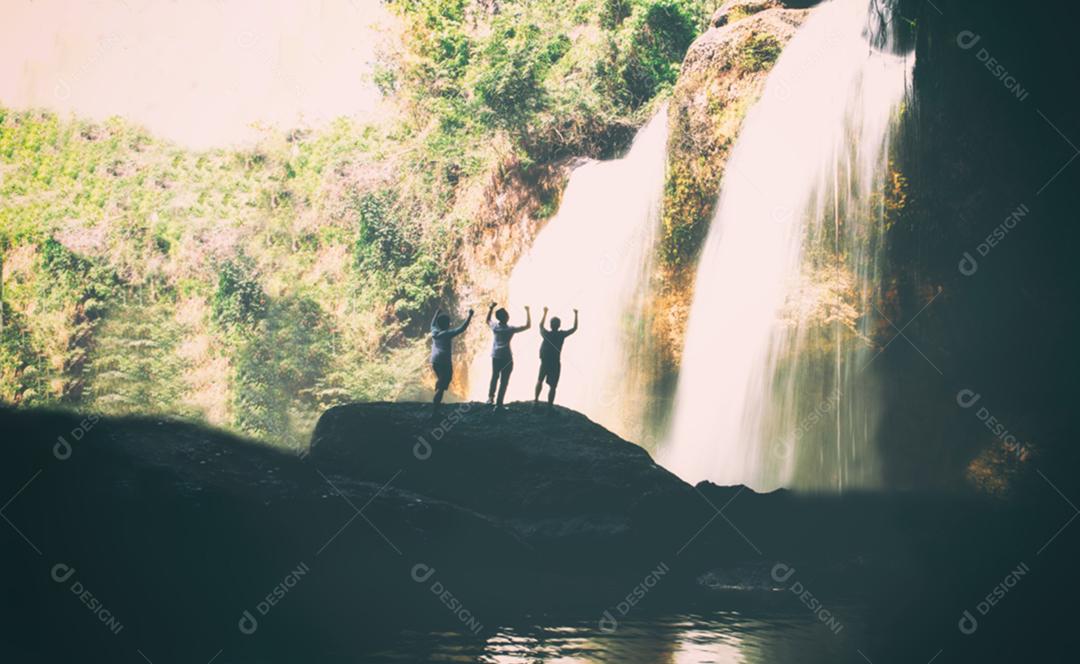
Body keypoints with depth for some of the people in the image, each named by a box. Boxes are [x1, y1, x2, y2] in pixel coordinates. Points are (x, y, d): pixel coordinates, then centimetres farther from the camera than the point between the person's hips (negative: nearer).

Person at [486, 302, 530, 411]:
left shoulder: (494, 326, -3)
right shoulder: (510, 329, -15)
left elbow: (488, 320, 22)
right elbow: (528, 325, -10)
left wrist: (491, 308, 23)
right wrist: (527, 312, -2)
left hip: (495, 356, 5)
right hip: (506, 357, -5)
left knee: (495, 377, 26)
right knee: (503, 381, 1)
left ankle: (490, 397, 29)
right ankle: (498, 404, 0)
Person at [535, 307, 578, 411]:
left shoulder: (545, 334, -5)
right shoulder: (561, 334, -11)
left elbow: (541, 325, 18)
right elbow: (574, 328, 1)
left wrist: (545, 312, 28)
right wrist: (575, 315, 10)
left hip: (544, 362, 3)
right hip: (555, 363, -3)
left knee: (540, 380, 26)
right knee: (552, 386, 1)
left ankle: (536, 399, 34)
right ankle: (549, 407, 1)